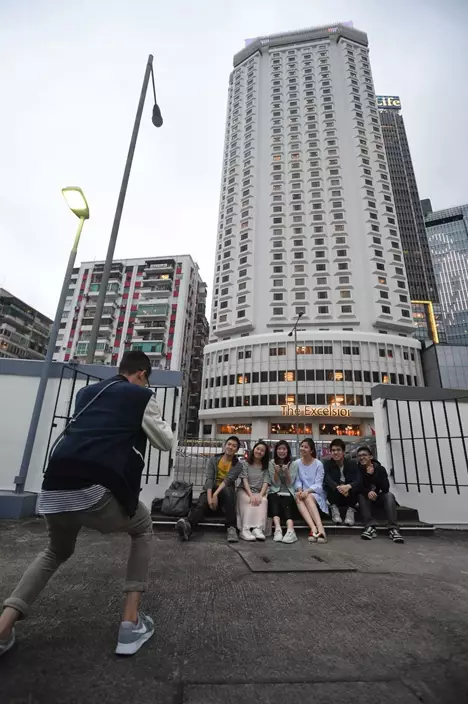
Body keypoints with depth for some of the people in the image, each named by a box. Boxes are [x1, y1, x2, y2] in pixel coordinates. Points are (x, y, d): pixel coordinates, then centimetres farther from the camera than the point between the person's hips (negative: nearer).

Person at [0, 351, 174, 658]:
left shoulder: (86, 393, 23)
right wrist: (159, 420, 31)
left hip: (55, 488, 6)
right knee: (143, 530, 25)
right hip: (95, 491, -6)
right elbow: (166, 442, 15)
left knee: (57, 552, 37)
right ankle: (132, 622, 22)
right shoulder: (141, 396, 6)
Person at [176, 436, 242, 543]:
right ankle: (187, 525, -61)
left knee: (226, 491, -37)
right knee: (202, 504, -32)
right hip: (211, 489, 1)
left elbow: (228, 480, -15)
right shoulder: (213, 459, 4)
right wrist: (209, 497, -25)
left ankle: (231, 528, -41)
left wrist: (216, 494, -30)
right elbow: (209, 478, -8)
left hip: (226, 491, -1)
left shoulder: (238, 465, 0)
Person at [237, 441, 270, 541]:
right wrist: (251, 495, -22)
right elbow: (244, 480, -7)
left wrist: (260, 495, -21)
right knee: (250, 501, -33)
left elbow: (266, 482, -3)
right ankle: (245, 530, -41)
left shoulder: (266, 467, 10)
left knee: (263, 501, -31)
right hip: (244, 491, -1)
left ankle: (258, 529, -42)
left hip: (259, 492, 1)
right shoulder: (245, 464, 5)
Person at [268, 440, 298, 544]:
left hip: (288, 493, 0)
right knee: (274, 501, -33)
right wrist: (276, 471, -21)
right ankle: (278, 529, -50)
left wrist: (286, 472, -20)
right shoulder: (272, 463, 2)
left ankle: (290, 530, -51)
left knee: (286, 504, -32)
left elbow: (290, 484, -3)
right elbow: (276, 483, -3)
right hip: (274, 492, 0)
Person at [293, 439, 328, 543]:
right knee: (298, 497, -33)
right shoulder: (296, 463, 7)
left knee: (308, 497, -36)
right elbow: (297, 480, 3)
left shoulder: (318, 464, -2)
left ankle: (320, 529, -47)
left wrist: (307, 491, -26)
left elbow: (318, 484, -8)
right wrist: (299, 490, -19)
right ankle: (314, 528, -46)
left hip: (316, 493, -2)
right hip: (302, 492, 2)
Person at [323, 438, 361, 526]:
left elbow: (358, 480, -19)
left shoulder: (352, 464, -2)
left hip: (349, 496, 0)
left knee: (355, 486, -27)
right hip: (335, 498, 0)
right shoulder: (328, 463, -3)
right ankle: (334, 508, -18)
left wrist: (348, 486, -42)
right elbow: (327, 479, -22)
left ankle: (350, 510, -19)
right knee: (329, 485, -28)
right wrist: (338, 487, -43)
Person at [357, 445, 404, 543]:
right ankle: (370, 527, -38)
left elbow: (386, 488, -23)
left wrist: (373, 474, -33)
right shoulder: (358, 469, -11)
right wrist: (368, 492, -40)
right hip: (366, 498, 0)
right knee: (362, 496, -31)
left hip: (380, 497, 0)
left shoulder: (380, 469, -11)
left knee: (389, 495, -29)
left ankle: (393, 529, -36)